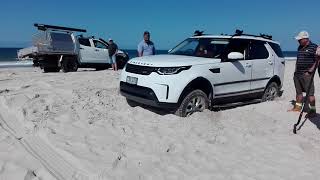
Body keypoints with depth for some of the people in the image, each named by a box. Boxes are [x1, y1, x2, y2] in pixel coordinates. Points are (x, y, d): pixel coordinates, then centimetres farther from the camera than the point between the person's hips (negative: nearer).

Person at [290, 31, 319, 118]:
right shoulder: (300, 47, 15)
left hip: (306, 75, -7)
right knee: (298, 92, 15)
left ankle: (313, 110, 2)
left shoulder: (314, 47, -7)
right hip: (297, 74, 8)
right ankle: (298, 106, 25)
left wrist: (310, 71, -18)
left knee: (310, 93, -5)